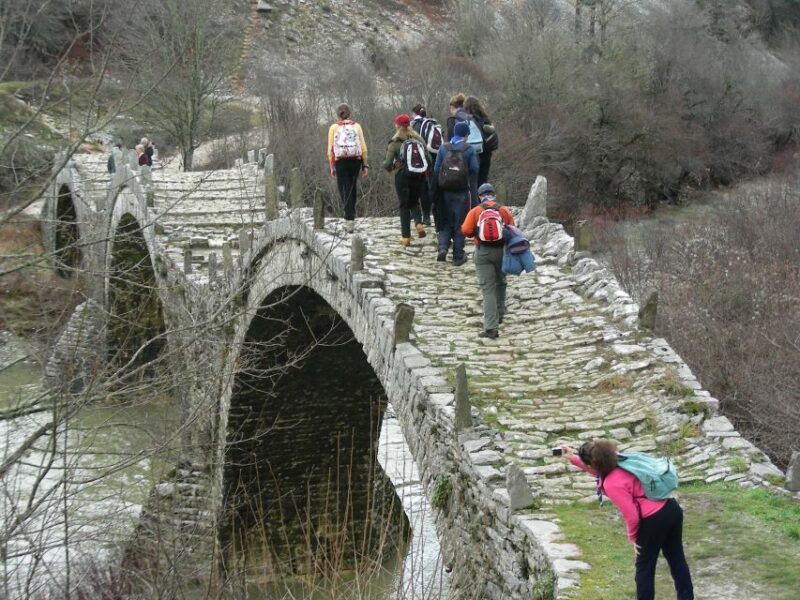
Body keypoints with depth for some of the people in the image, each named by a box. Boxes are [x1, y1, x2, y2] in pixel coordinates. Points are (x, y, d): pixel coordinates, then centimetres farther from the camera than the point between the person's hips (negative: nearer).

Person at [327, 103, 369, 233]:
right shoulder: (356, 126, 5)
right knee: (353, 188, 17)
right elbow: (363, 147, 2)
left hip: (341, 162, -2)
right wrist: (365, 165, 6)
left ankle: (349, 219, -12)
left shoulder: (334, 128, 2)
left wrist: (332, 167, 2)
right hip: (356, 160, 2)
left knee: (345, 190, 0)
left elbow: (330, 149, -2)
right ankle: (350, 216, 24)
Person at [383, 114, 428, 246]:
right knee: (415, 202, 20)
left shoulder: (395, 143, -9)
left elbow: (388, 163, -10)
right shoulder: (419, 139, 2)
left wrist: (388, 167, 12)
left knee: (404, 206, 6)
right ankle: (419, 223, -8)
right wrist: (425, 172, 17)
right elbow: (428, 159, 2)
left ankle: (406, 237, 4)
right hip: (419, 176, 3)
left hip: (402, 176, -3)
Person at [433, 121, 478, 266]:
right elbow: (474, 170, -9)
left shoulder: (443, 148, 0)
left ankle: (443, 248, -7)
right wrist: (469, 184, 8)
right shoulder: (469, 149, -6)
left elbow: (436, 169, -1)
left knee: (445, 222, 14)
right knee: (460, 224, 7)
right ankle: (458, 257, 9)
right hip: (462, 192, -2)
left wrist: (439, 186, 11)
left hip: (445, 191, 2)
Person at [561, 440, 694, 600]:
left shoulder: (612, 484, -22)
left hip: (655, 519, -9)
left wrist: (633, 537, -1)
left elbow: (632, 516, -19)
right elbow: (598, 470, 28)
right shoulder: (618, 464, 4)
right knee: (676, 558, 21)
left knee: (645, 566, 10)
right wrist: (573, 458, 22)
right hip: (671, 508, 9)